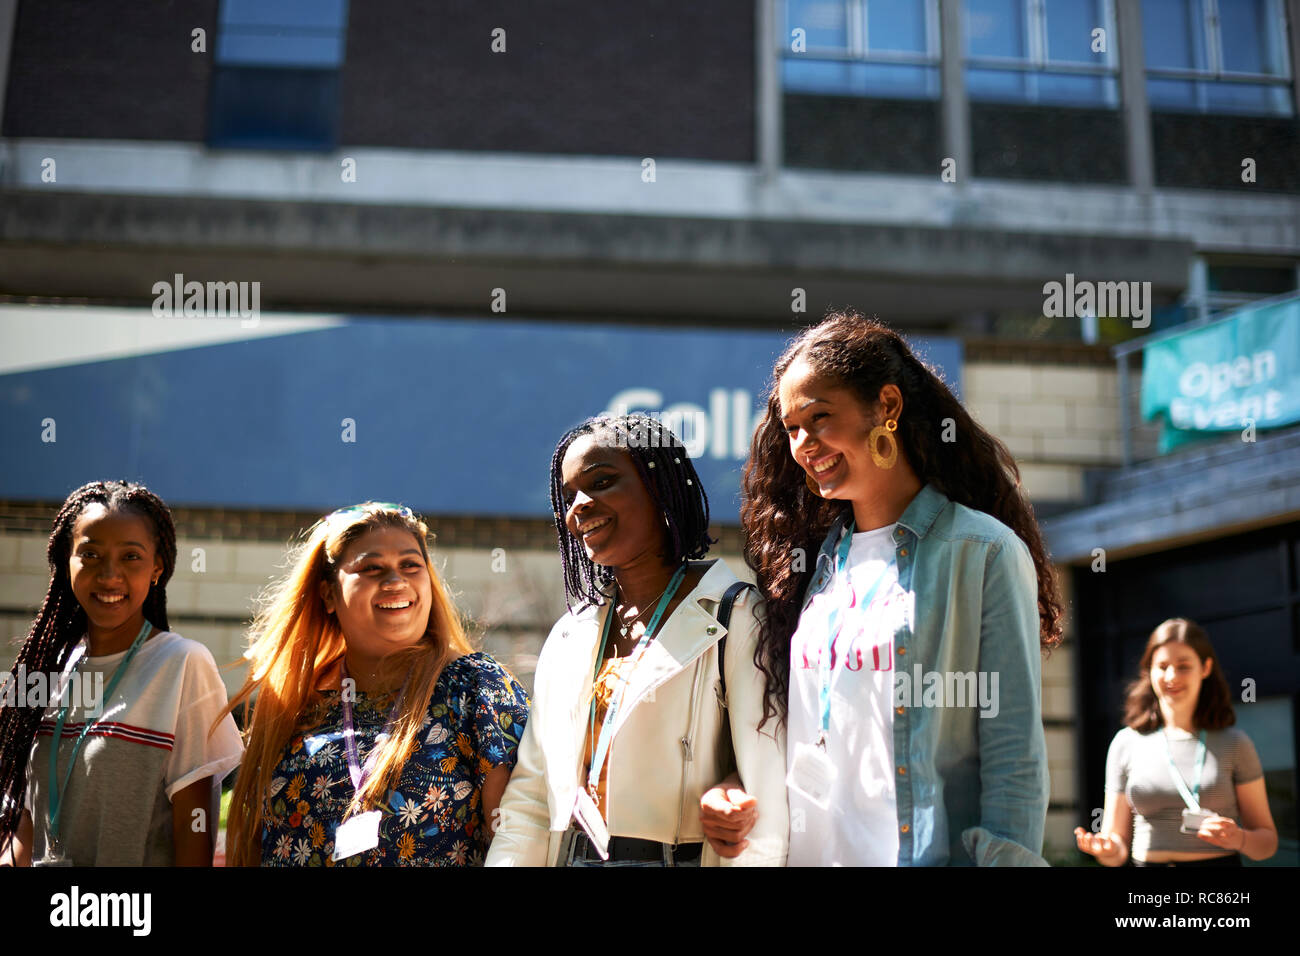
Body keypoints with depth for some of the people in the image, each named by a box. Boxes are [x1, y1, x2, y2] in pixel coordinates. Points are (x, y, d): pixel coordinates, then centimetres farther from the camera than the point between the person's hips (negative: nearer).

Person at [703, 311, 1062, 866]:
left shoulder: (983, 552, -9)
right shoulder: (809, 560, 8)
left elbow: (1014, 757, -12)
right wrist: (732, 788, -2)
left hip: (927, 851, -5)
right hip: (805, 851, 6)